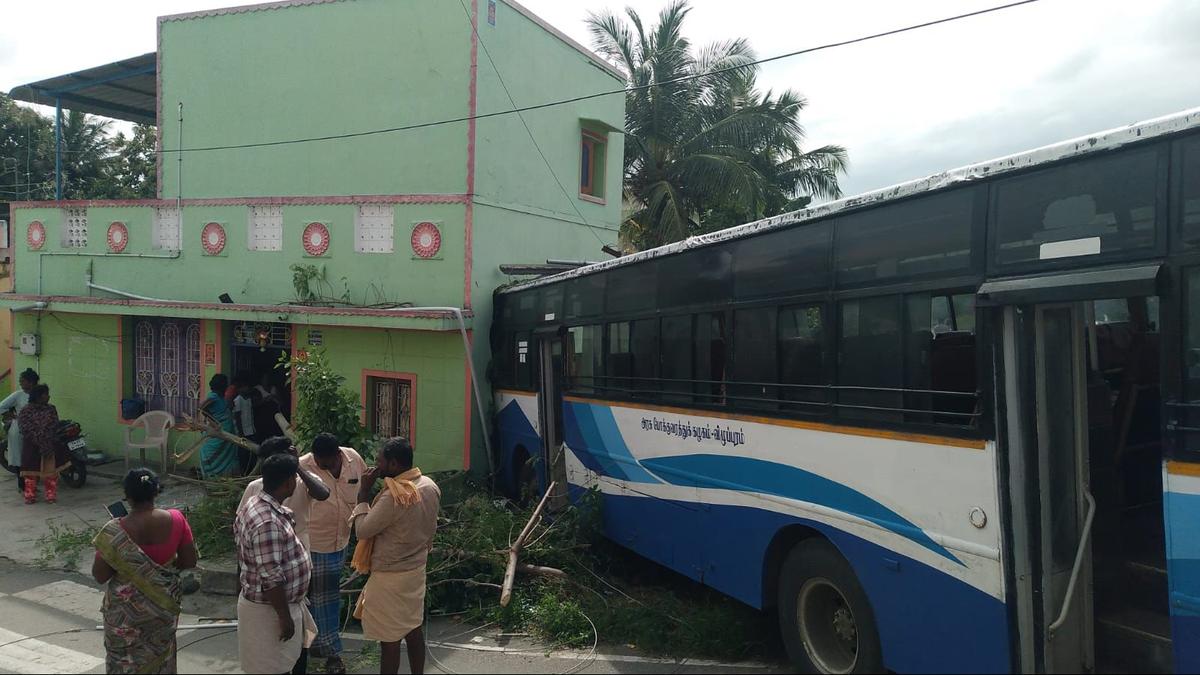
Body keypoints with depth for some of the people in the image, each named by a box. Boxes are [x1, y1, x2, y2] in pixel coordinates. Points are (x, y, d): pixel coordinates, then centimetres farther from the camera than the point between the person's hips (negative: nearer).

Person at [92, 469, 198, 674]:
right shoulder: (176, 520, -14)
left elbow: (99, 576, -12)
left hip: (127, 611, -2)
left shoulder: (114, 532, -21)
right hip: (164, 605, 2)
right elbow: (189, 561, -6)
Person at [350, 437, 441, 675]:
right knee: (413, 628, 20)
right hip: (417, 569, 8)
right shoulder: (430, 486, -2)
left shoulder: (393, 497, -28)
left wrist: (363, 491, -14)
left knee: (390, 638, 6)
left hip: (390, 576, -8)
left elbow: (362, 530, -19)